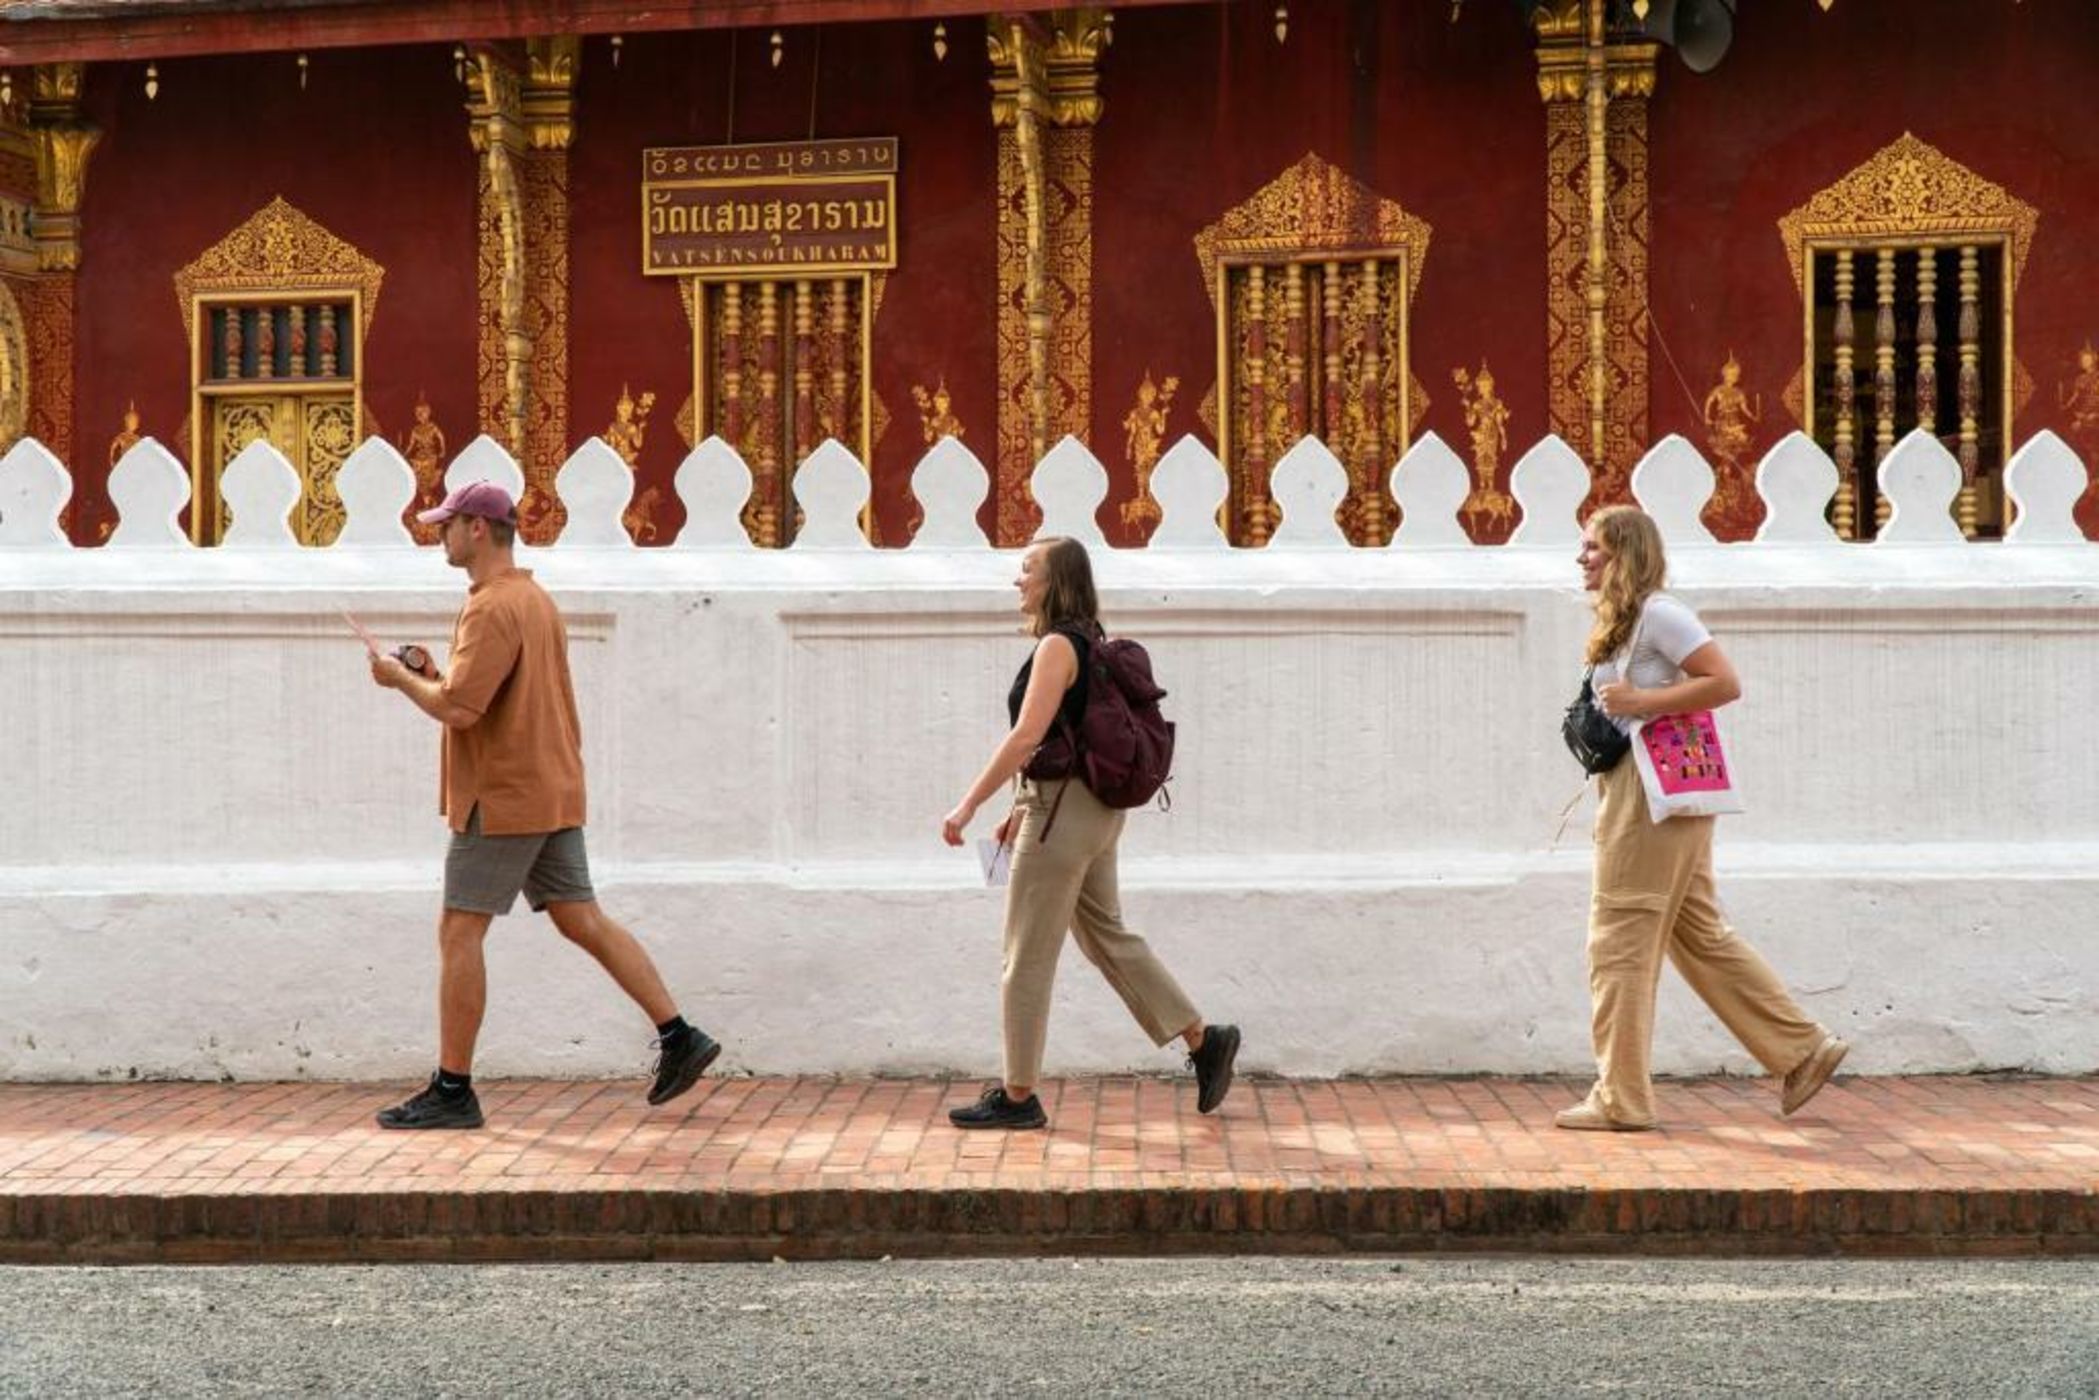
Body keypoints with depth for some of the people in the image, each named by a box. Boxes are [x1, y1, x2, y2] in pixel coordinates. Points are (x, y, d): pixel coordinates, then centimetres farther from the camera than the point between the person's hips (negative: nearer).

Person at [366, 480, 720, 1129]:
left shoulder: (492, 608, -15)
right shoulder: (536, 599, 17)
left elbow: (459, 710, -23)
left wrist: (400, 678, -6)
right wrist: (437, 677, 13)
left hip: (503, 800, -9)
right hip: (555, 793, 10)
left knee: (458, 934, -2)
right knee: (583, 921, 10)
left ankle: (451, 1090, 2)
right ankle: (679, 1037, 6)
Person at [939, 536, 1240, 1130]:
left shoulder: (1058, 646, -16)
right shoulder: (1085, 642, 13)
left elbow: (1026, 736, -24)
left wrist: (968, 804, -22)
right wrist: (1025, 806, 22)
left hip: (1064, 812, -10)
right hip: (1090, 809, 10)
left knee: (1028, 956, -1)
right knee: (1107, 936, 17)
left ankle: (1018, 1096, 7)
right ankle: (1204, 1041, 19)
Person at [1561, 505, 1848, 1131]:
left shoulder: (1658, 614, -12)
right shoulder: (1621, 622, 18)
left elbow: (1726, 683, -19)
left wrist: (1639, 701, -19)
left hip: (1657, 791, -10)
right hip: (1635, 790, 10)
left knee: (1620, 939, -6)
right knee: (1701, 936, 13)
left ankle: (1620, 1097, 0)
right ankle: (1802, 1050, 18)